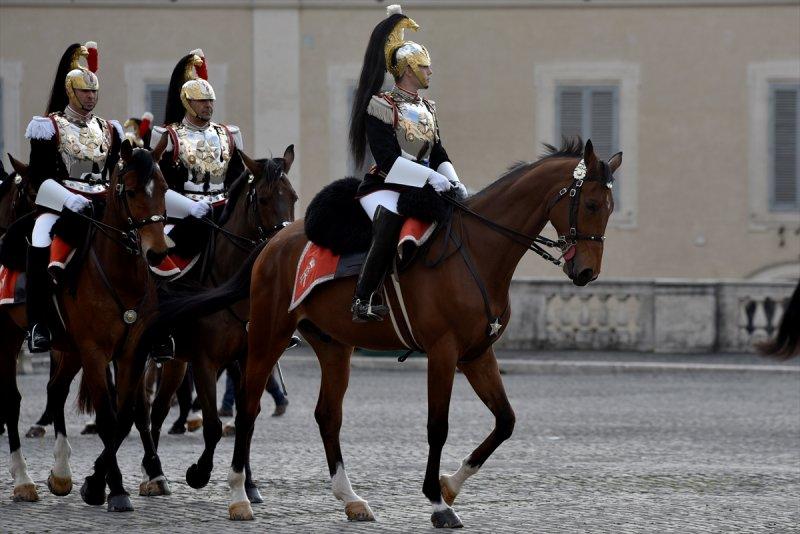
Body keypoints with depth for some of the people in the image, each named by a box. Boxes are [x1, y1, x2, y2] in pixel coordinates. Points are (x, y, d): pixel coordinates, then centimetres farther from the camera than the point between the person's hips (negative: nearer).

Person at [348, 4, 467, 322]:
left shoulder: (427, 108, 16)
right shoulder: (380, 106, -8)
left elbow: (438, 152, 16)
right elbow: (387, 158, -17)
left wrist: (453, 181, -2)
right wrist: (429, 176, -24)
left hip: (421, 187, 8)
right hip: (385, 186, -8)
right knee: (391, 227, -35)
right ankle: (362, 301, -29)